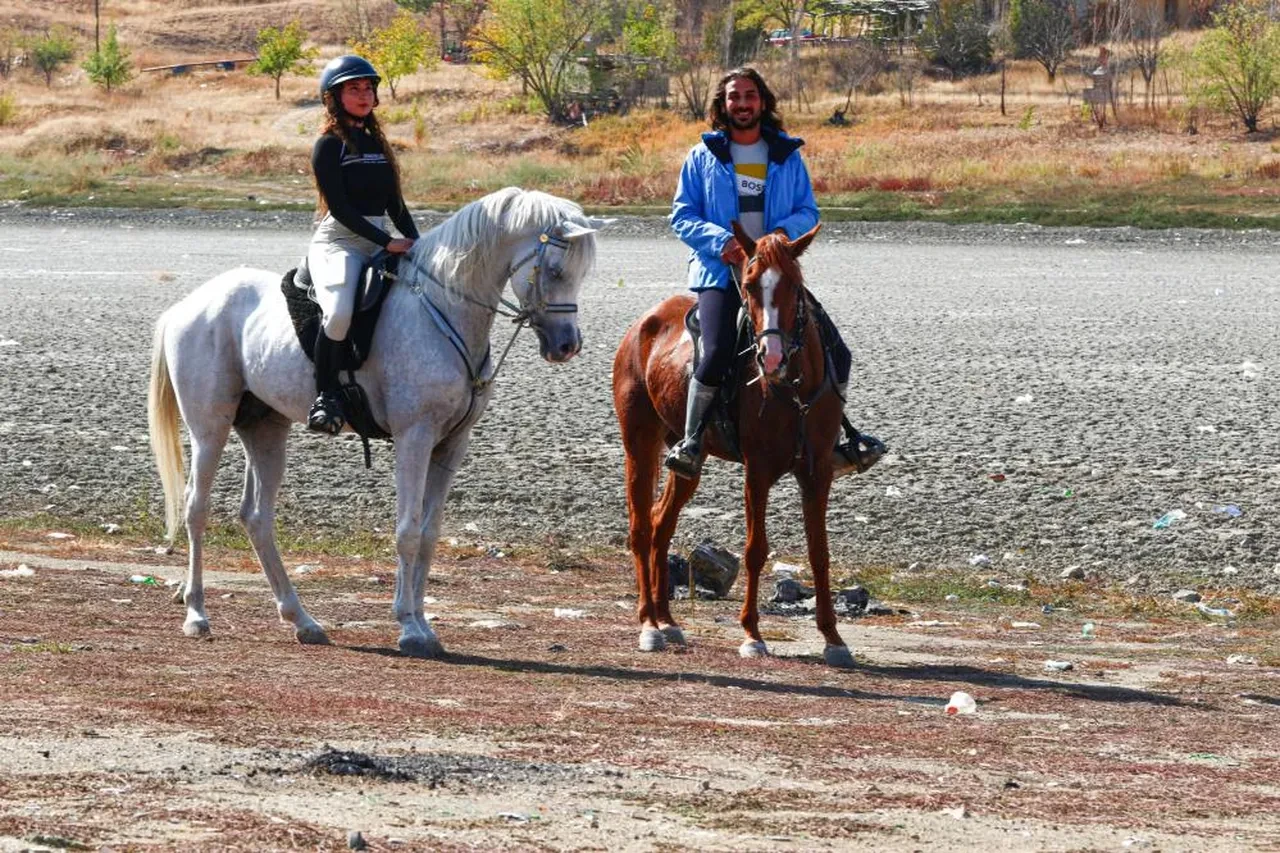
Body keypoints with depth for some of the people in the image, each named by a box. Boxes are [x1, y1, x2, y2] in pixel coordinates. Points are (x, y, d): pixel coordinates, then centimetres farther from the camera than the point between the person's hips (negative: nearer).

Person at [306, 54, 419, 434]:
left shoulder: (377, 143, 20)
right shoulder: (330, 145, -2)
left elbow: (395, 204, 19)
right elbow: (340, 207, -11)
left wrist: (416, 243, 1)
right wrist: (388, 242, -17)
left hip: (379, 244, 8)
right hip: (337, 242, -8)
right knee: (339, 311, -34)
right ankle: (325, 397, -23)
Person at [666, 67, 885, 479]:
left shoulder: (788, 156, 13)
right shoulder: (704, 157, 8)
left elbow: (808, 212, 11)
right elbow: (681, 215, 4)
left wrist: (785, 231, -12)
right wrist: (721, 241, -15)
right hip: (720, 271, -3)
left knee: (835, 352, -2)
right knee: (717, 353, -28)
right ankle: (691, 441, -13)